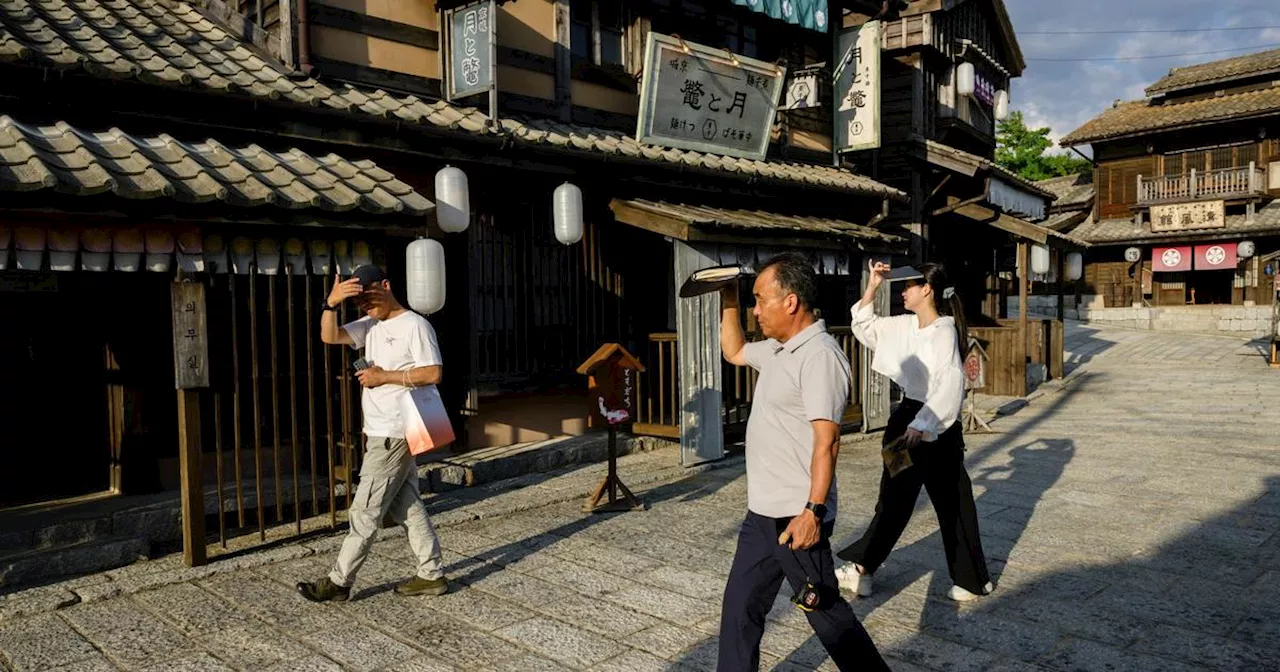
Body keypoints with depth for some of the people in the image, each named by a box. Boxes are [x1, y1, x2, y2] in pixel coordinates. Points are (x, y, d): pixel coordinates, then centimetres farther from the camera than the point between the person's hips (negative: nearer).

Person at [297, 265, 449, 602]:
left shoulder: (415, 325, -11)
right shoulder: (371, 326, 13)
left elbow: (433, 374, -18)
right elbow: (330, 336, 4)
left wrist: (384, 376, -17)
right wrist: (331, 303, -12)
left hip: (394, 434, -9)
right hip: (382, 433, 9)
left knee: (365, 511, 0)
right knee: (406, 506, 12)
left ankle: (339, 582, 10)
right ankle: (432, 575, 19)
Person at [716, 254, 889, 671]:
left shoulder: (819, 355, -19)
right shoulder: (778, 350, 10)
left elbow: (826, 440, -24)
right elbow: (734, 351, 30)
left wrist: (814, 510, -26)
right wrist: (728, 303, 18)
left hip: (797, 517, -9)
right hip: (762, 512, 9)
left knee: (825, 611, 7)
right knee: (739, 607, 14)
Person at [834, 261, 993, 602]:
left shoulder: (944, 331, -17)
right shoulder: (905, 326, 6)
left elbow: (950, 384, -23)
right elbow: (864, 325, 17)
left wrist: (921, 425, -26)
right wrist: (873, 285, 8)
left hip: (936, 424, -8)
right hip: (908, 414, 8)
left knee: (951, 501, 5)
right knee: (895, 495, 14)